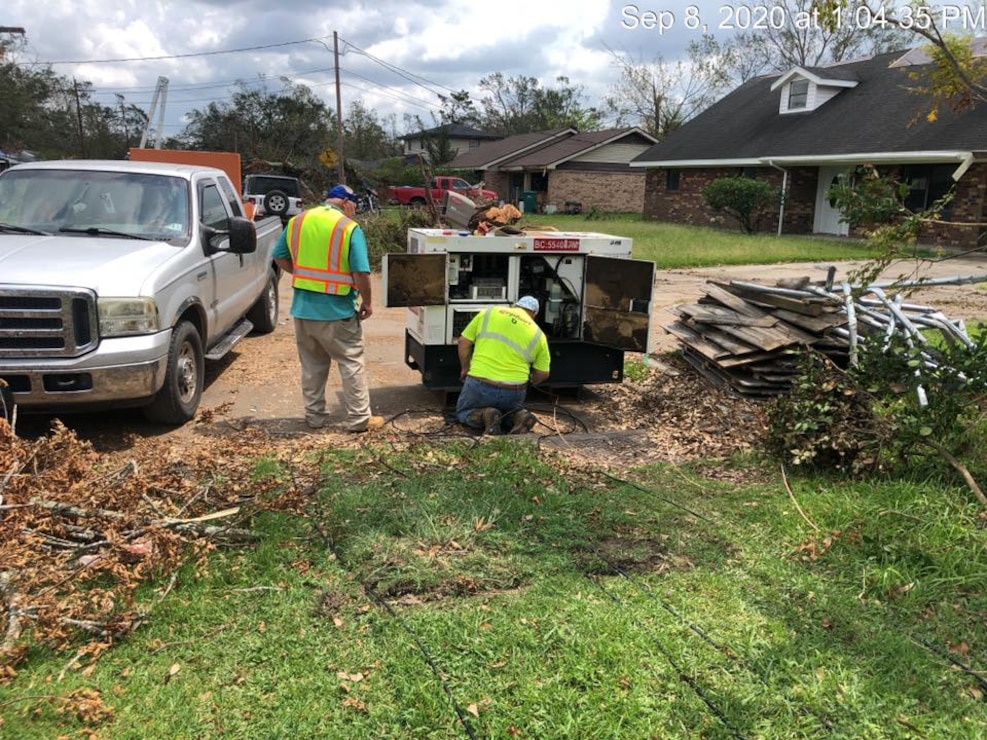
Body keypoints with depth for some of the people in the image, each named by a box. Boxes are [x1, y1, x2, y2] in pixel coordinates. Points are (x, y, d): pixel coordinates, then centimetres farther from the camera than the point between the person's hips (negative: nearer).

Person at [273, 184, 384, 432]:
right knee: (352, 363, 6)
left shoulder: (296, 221, 5)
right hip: (337, 310, -5)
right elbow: (361, 273, -15)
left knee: (311, 364, 16)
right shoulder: (349, 228, -11)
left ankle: (314, 415, 24)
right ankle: (359, 418, 9)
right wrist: (367, 302, -2)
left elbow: (280, 257, 13)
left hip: (302, 308, 5)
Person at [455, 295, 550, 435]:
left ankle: (483, 416, -7)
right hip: (514, 391, 2)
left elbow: (463, 342, 8)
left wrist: (465, 369, 22)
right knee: (508, 409, 34)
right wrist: (532, 381, 33)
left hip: (480, 384, -2)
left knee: (463, 412, 26)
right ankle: (519, 416, -1)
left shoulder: (489, 313, 7)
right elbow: (543, 374, 11)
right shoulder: (538, 334, 9)